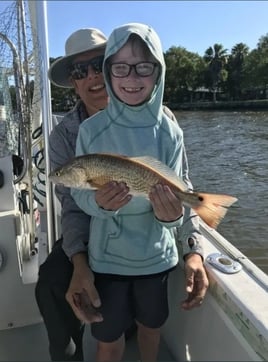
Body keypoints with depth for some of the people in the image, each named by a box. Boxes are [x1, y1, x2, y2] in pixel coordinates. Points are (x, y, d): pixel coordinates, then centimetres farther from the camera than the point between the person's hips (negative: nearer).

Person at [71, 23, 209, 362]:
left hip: (157, 256, 2)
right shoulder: (91, 129, -14)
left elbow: (181, 195, -7)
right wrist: (98, 202, -30)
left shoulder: (170, 132, -10)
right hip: (107, 258, -1)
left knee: (151, 326, 25)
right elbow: (78, 194, -8)